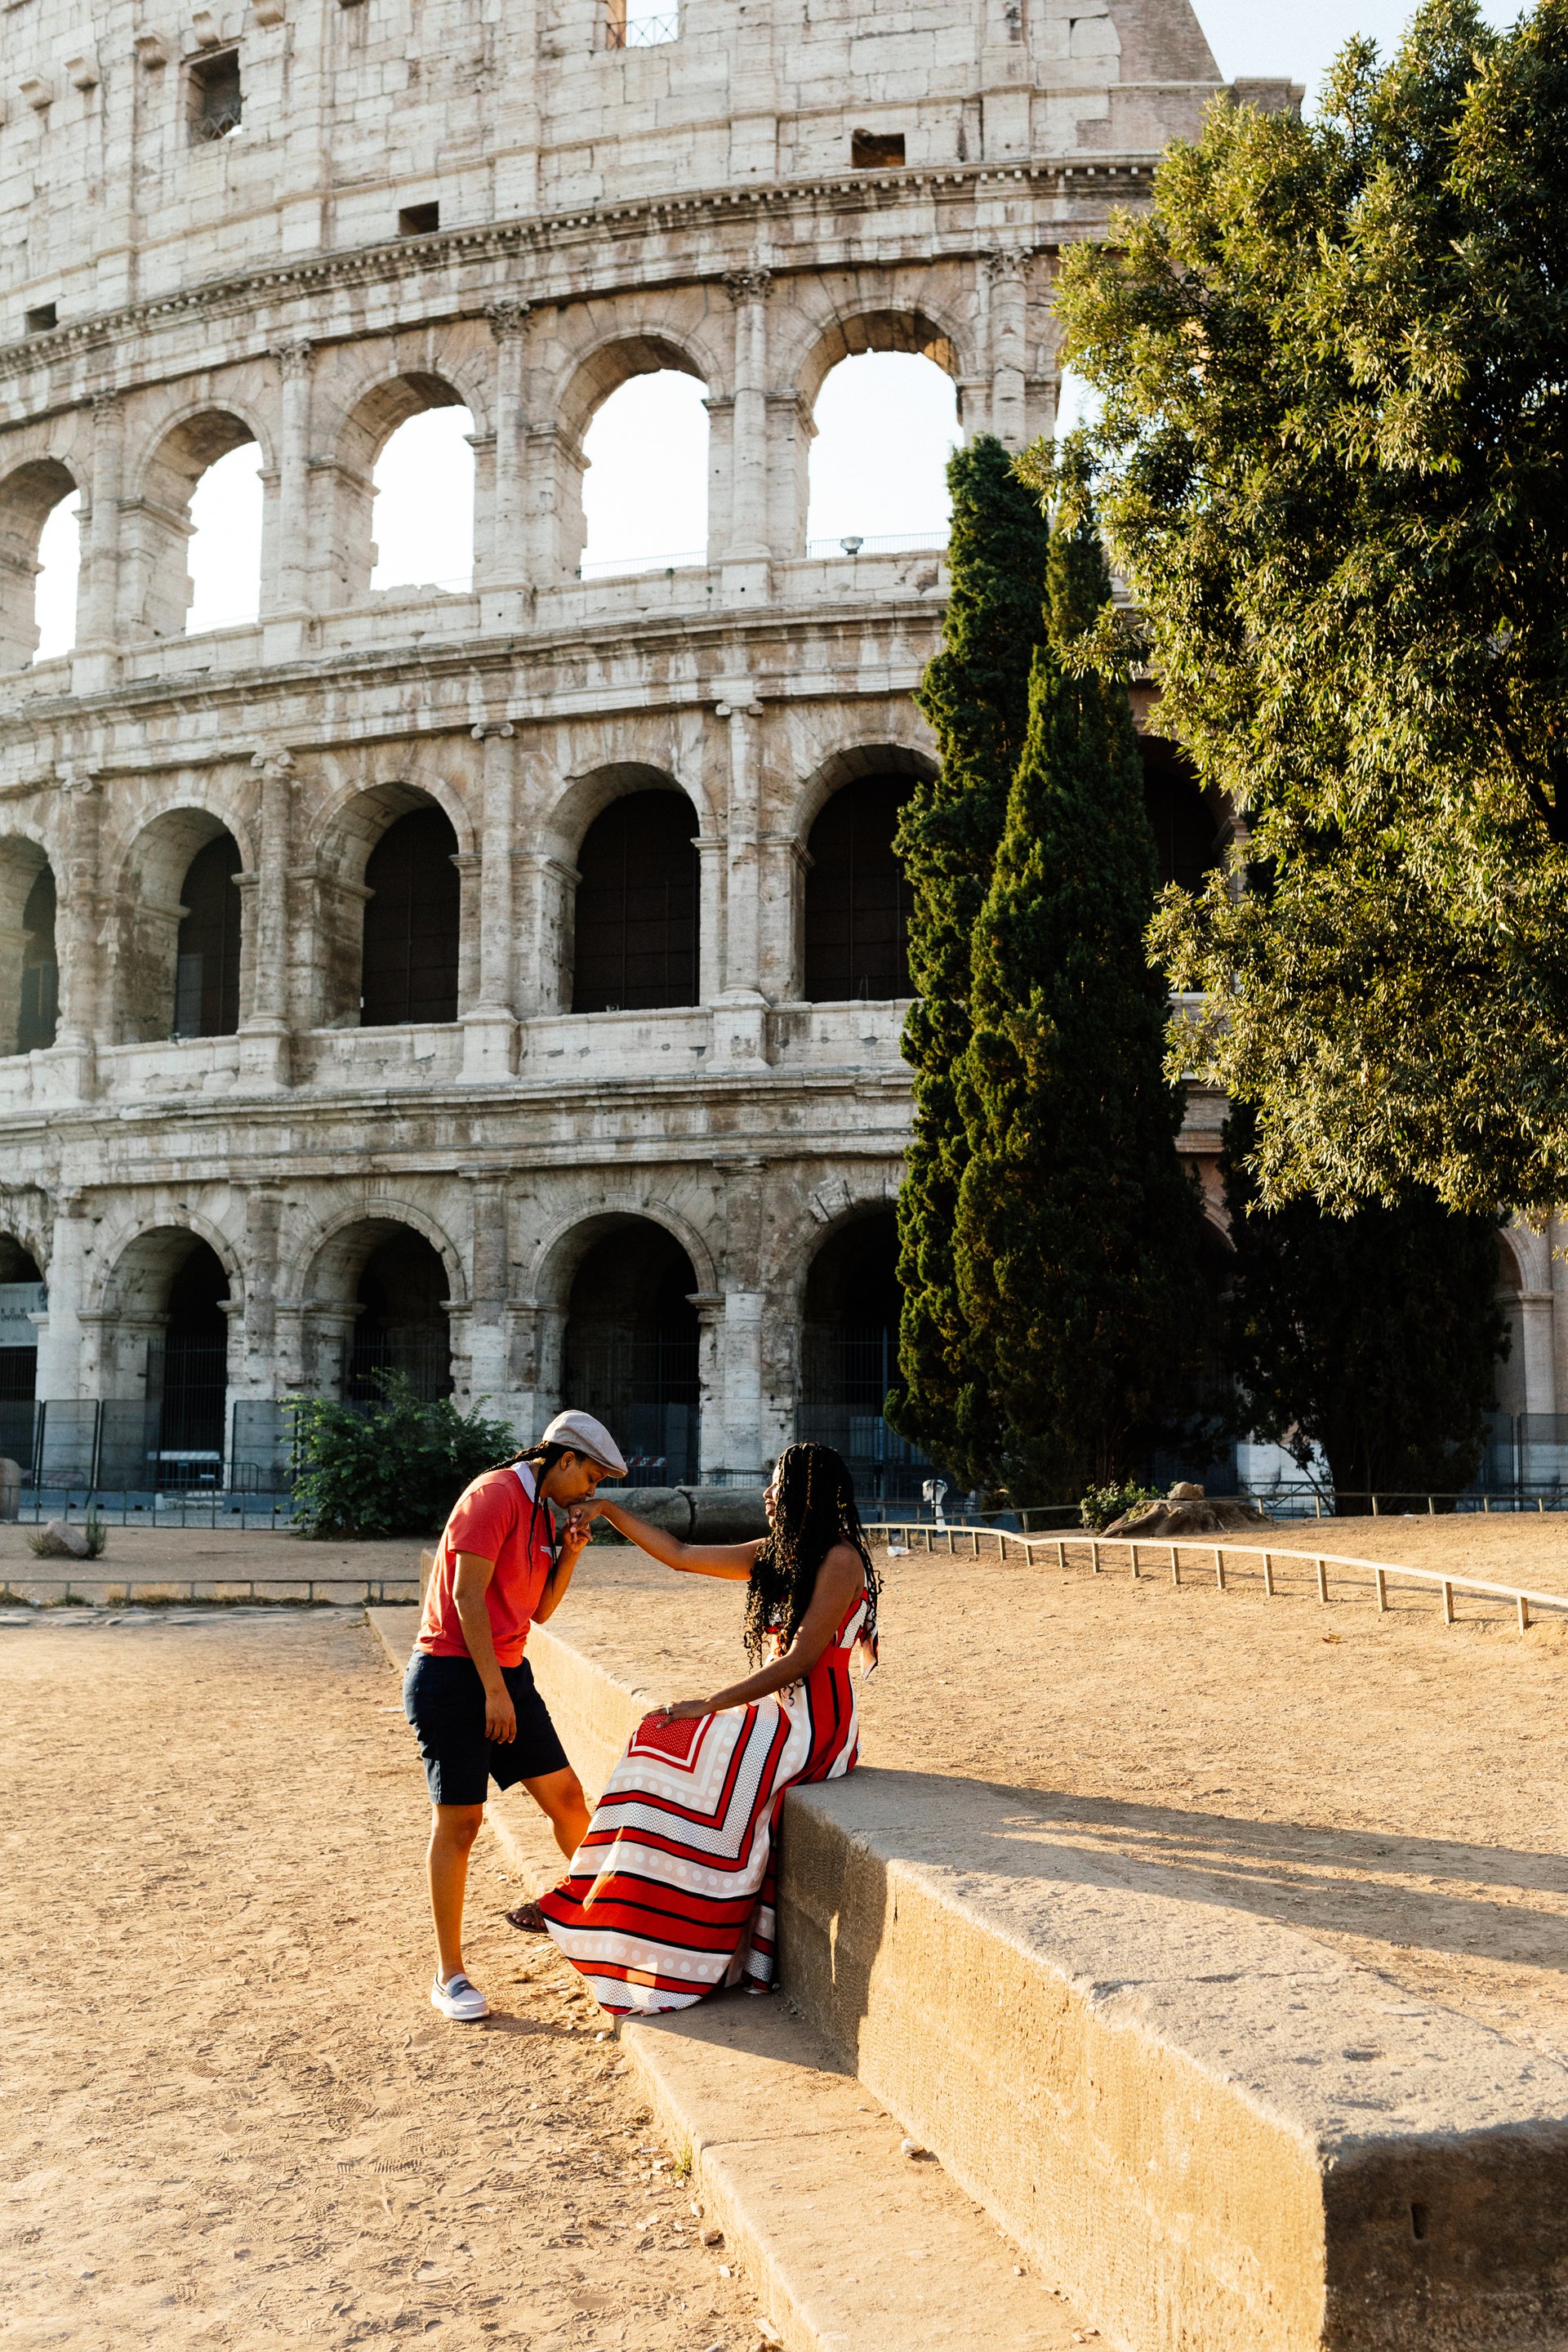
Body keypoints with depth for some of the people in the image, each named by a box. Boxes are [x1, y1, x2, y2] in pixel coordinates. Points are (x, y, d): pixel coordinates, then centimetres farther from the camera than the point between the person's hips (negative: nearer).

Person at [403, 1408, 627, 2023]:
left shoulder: (541, 1512, 15)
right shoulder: (495, 1494, -14)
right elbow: (467, 1594, -20)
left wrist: (570, 1553, 2)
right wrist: (494, 1691, -21)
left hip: (507, 1672, 9)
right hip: (453, 1673, -9)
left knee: (565, 1793, 11)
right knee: (458, 1821, -5)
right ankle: (449, 1975, 4)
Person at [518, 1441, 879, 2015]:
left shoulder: (840, 1560, -13)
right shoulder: (775, 1554, 13)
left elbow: (801, 1659, -18)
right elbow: (681, 1556, 18)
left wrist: (710, 1704, -19)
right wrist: (608, 1510, 19)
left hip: (815, 1723, -9)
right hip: (778, 1713, 9)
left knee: (699, 1774, -24)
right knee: (660, 1749, -8)